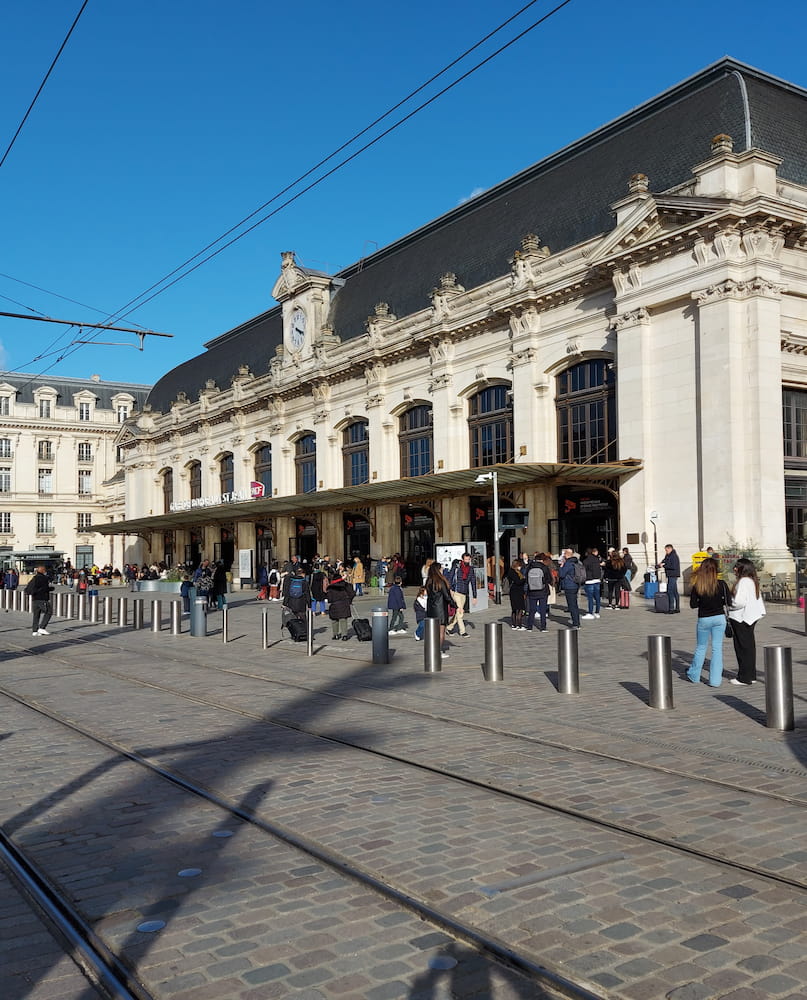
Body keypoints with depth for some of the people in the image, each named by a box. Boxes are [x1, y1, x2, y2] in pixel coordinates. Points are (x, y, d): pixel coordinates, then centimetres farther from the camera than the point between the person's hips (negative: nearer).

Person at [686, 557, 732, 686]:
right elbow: (729, 602, -7)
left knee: (701, 648, 16)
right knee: (717, 648, 7)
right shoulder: (721, 584, -10)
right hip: (719, 618, 0)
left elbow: (693, 604, -5)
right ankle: (715, 680, 7)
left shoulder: (697, 586, -9)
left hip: (703, 619, 0)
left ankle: (694, 676, 26)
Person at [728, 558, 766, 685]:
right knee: (750, 647, 14)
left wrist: (729, 607, -7)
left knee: (743, 647, -2)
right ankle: (751, 675, 21)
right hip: (750, 617, 10)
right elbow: (759, 601, 17)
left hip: (741, 619, -10)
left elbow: (739, 602, -26)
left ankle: (744, 677, 3)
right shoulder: (752, 581, 12)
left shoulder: (743, 581, -18)